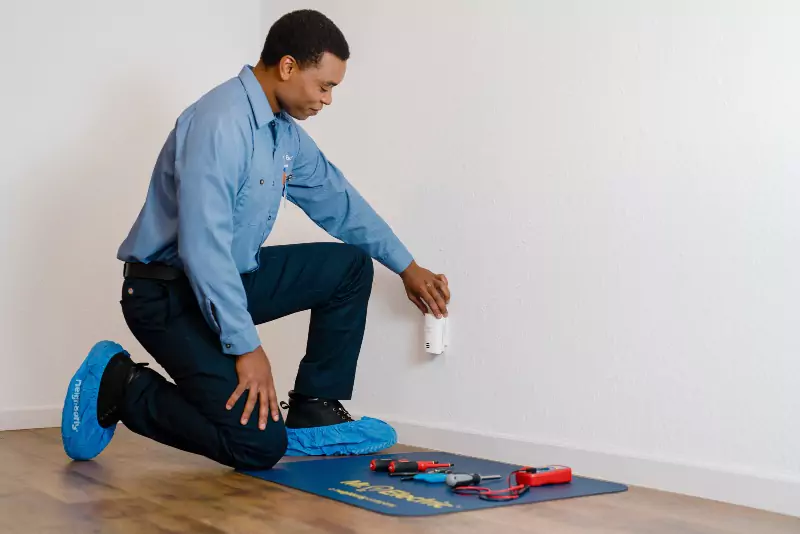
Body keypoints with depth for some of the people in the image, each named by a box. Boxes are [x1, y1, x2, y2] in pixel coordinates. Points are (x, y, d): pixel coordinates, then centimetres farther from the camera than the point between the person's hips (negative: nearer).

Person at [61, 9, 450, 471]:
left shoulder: (286, 132, 5)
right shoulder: (220, 122, -24)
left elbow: (338, 201, 18)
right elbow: (203, 247, -28)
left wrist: (407, 267, 22)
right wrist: (246, 347, -25)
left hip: (232, 277, 9)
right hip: (168, 292, -9)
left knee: (350, 267, 7)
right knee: (260, 443, -16)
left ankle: (312, 413, 11)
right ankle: (122, 387, 1)